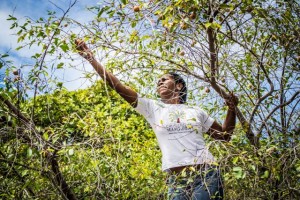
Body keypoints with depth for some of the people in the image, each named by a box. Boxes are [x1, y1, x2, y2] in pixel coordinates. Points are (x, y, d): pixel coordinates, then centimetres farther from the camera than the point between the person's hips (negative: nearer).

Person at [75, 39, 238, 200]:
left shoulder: (196, 112, 14)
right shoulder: (152, 108, 11)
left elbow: (224, 135, 22)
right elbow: (117, 86, 6)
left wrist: (232, 109, 6)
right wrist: (91, 59, 3)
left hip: (207, 175, 0)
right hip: (177, 181, 0)